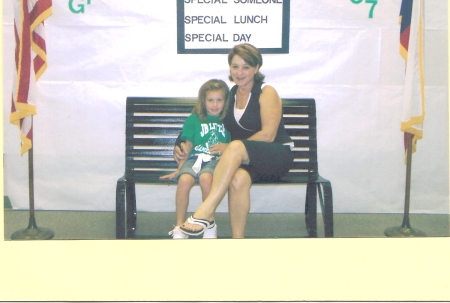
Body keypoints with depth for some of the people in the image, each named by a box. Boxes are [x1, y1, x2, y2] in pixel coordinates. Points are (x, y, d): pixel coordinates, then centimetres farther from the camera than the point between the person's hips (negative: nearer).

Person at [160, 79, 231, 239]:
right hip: (195, 158, 1)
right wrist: (179, 169, 7)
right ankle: (180, 227, -19)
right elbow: (187, 145, 12)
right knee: (184, 180, -32)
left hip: (216, 160, -1)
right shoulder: (194, 119, 14)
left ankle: (210, 225, -18)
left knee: (205, 178, -35)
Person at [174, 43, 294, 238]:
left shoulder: (267, 93, -1)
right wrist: (184, 147, 4)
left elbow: (268, 135, -11)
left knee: (236, 147, -36)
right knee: (239, 178, -36)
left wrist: (230, 148, -15)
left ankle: (205, 212, -41)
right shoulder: (229, 95, 15)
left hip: (277, 156, -3)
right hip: (243, 159, 4)